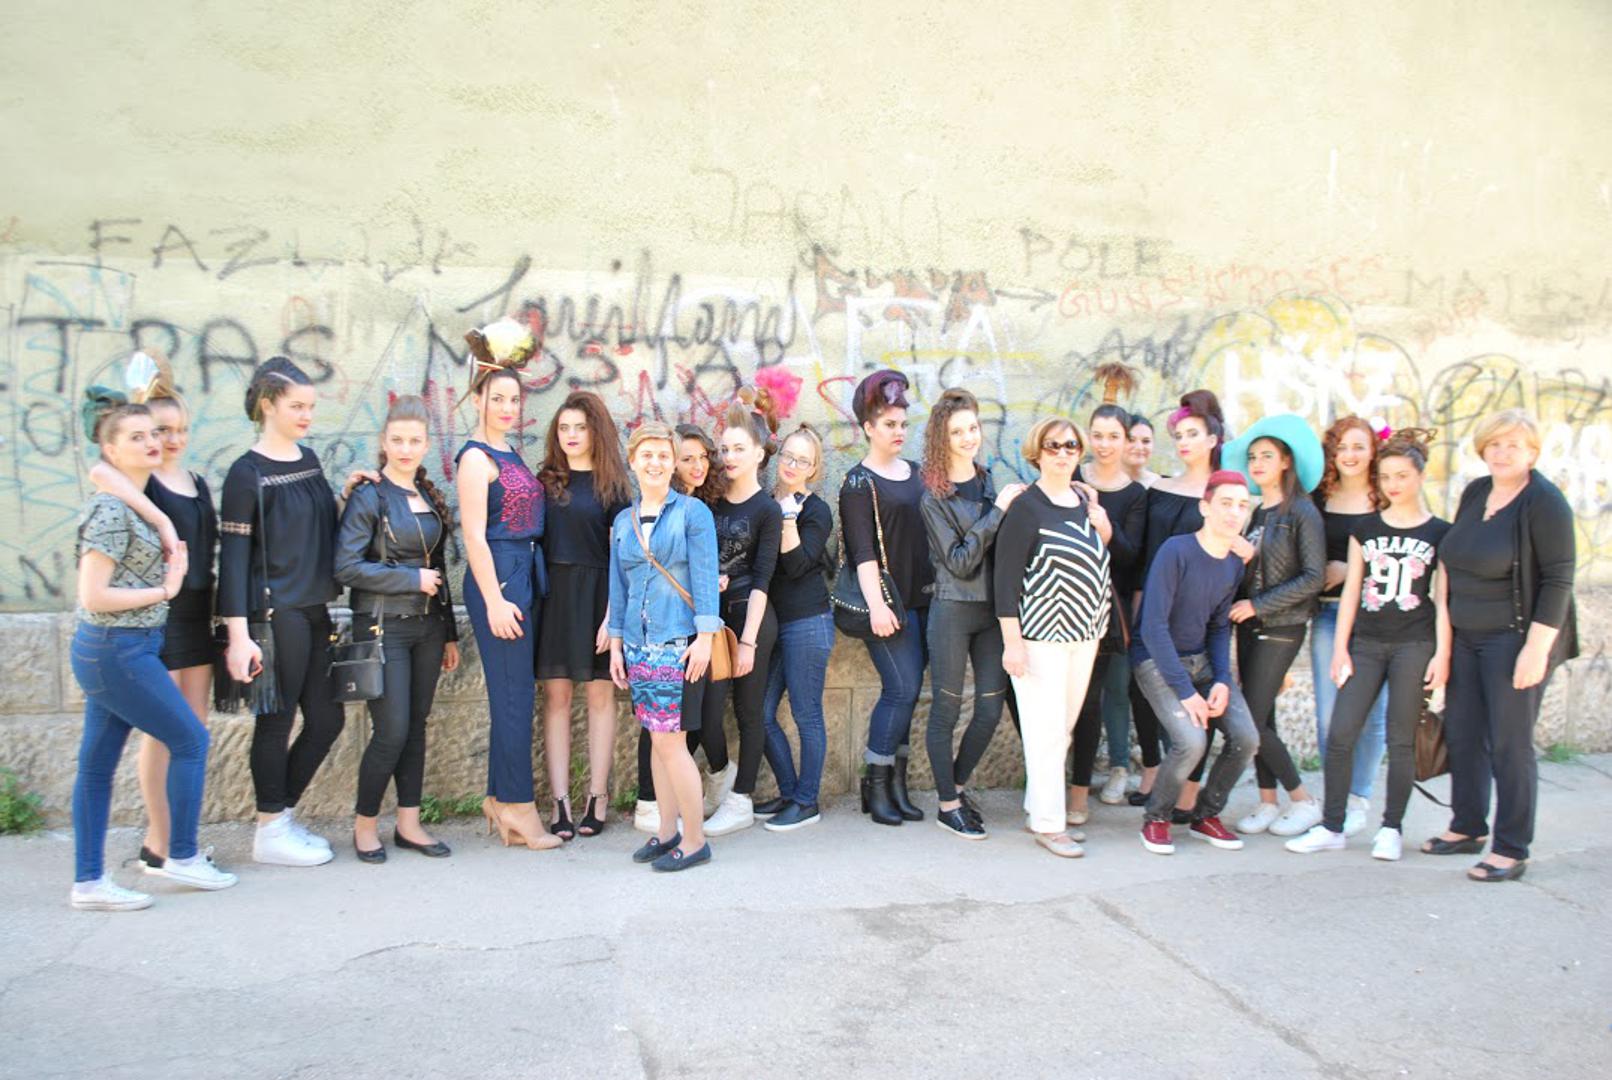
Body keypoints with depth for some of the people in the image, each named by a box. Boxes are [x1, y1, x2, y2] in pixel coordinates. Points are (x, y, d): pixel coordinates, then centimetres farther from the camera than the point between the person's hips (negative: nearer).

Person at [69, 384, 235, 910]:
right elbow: (93, 596, -20)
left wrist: (170, 569, 3)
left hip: (110, 652, 9)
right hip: (118, 652, -9)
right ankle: (181, 857, 14)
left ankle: (88, 882, 18)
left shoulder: (134, 503, 12)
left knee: (97, 763, 11)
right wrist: (165, 590, -12)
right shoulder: (111, 508, -16)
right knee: (190, 739, 1)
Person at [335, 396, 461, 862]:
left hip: (427, 627, 6)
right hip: (383, 627, -6)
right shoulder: (369, 497, -7)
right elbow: (346, 567, -16)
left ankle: (409, 824, 18)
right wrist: (412, 580, -13)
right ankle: (365, 825, 12)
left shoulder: (430, 498, 12)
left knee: (416, 727, 9)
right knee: (391, 732, -6)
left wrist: (449, 632, 16)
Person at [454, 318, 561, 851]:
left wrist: (521, 591, 12)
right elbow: (474, 534, -14)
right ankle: (518, 810, 5)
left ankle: (500, 799, 21)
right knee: (515, 696, -4)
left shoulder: (509, 455, 16)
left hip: (525, 577, 9)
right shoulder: (476, 457, -9)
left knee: (514, 695, 12)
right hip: (498, 579, -8)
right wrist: (494, 600, -18)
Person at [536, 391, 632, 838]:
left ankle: (598, 797, 10)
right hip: (553, 593, 3)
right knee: (556, 695, 1)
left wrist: (613, 614, -13)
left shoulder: (612, 485, 1)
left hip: (597, 593, -2)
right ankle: (560, 802, 4)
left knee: (599, 693, 3)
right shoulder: (545, 481, 10)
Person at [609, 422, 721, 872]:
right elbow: (618, 585, 17)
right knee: (657, 738, 10)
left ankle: (695, 839, 3)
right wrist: (616, 642, 13)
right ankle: (668, 830, 21)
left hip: (678, 641, -5)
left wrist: (705, 637, -13)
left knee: (669, 741, -7)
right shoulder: (623, 522, 13)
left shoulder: (692, 512, -2)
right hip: (639, 643, 5)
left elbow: (705, 578, -7)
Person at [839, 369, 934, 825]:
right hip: (889, 601, -6)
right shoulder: (859, 483, -4)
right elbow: (863, 551, -12)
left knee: (905, 692, 8)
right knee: (902, 689, -10)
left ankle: (896, 782, 16)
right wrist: (876, 604, -20)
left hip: (923, 597, 6)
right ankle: (876, 784, 3)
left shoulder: (917, 473, 16)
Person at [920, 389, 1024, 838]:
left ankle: (956, 785, 29)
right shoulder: (935, 496, -8)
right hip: (952, 610, -5)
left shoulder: (988, 480, 8)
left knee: (991, 711, 8)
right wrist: (997, 510, -15)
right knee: (946, 711, 4)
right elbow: (959, 561, -13)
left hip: (992, 608, 5)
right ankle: (948, 805, 16)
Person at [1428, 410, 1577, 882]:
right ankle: (1467, 828, 28)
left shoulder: (1544, 502, -12)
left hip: (1515, 639, -7)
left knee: (1510, 744, -2)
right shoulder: (1475, 492, 9)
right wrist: (1447, 637, 17)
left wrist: (1537, 646, -20)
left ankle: (1511, 851, 8)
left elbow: (1559, 579, -15)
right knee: (1462, 734, 13)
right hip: (1467, 638, 7)